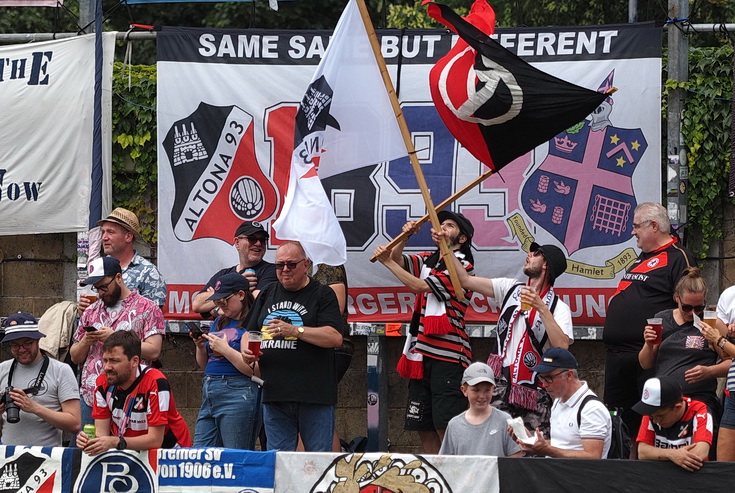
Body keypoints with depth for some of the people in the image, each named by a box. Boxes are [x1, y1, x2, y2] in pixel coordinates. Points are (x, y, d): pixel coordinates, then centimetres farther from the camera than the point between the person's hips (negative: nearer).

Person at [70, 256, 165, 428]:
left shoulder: (147, 309, 2)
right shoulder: (91, 312, 18)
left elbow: (153, 351, -10)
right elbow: (75, 357, 20)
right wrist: (85, 341, -3)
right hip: (90, 397, 5)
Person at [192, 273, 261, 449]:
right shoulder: (220, 322, 19)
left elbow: (255, 369, -17)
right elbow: (205, 365, 26)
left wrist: (225, 349, -14)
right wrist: (200, 346, 6)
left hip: (238, 394, -9)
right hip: (209, 394, 9)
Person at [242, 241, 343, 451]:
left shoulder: (322, 294, 2)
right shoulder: (268, 294, 18)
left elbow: (335, 337, -10)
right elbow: (250, 331, 24)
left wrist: (295, 331, -19)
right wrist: (246, 349, 1)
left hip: (314, 395, -5)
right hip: (274, 394, 5)